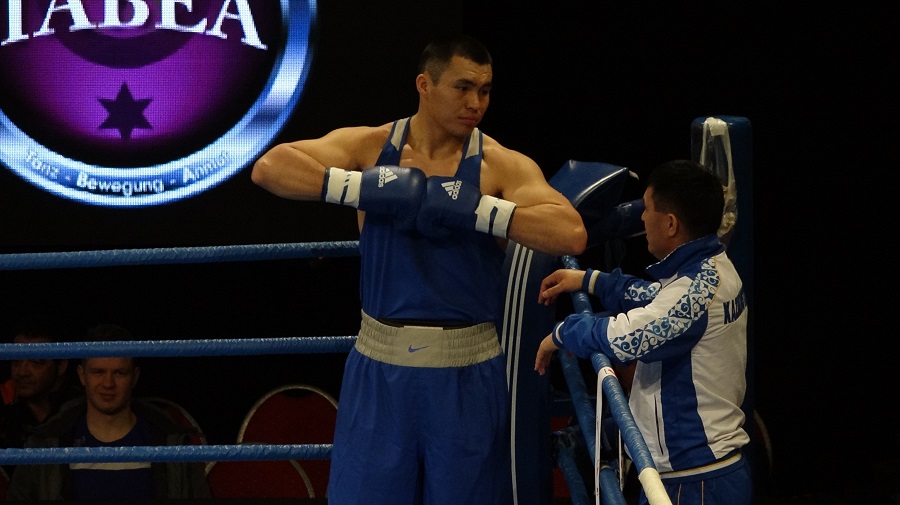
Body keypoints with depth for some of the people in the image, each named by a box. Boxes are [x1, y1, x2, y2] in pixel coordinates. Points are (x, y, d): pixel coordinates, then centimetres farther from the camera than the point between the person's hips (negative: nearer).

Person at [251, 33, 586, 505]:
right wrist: (366, 189, -21)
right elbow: (270, 168, -13)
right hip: (380, 370, 1)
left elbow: (571, 234, -21)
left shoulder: (502, 166, -5)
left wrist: (470, 209, -26)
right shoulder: (368, 147, 1)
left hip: (467, 377, -1)